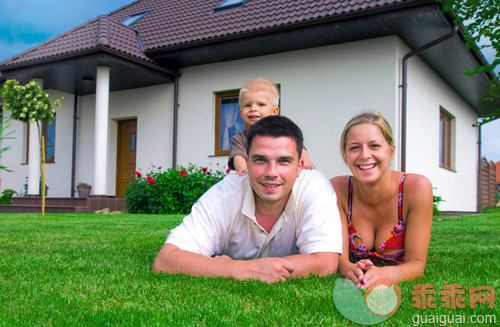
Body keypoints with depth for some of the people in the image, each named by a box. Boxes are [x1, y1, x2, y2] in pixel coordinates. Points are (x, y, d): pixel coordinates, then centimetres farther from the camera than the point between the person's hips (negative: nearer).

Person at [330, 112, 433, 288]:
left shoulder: (417, 188, -18)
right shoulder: (337, 189, -13)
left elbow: (417, 263, -16)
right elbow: (339, 257, -13)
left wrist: (385, 274, -38)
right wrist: (349, 269, -36)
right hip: (355, 286, 2)